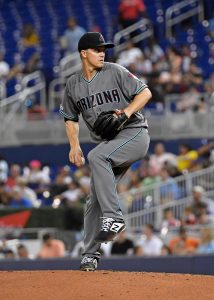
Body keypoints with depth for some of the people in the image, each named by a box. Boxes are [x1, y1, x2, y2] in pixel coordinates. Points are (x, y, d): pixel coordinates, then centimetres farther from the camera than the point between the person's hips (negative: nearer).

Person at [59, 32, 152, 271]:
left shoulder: (115, 72, -6)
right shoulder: (73, 84, 7)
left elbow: (145, 92, -6)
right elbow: (70, 118, 19)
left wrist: (125, 113, -20)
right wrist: (75, 145, 4)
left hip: (134, 134, -6)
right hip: (108, 143, 6)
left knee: (97, 156, -33)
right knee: (95, 198, 1)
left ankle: (113, 217, -33)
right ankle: (90, 255, 10)